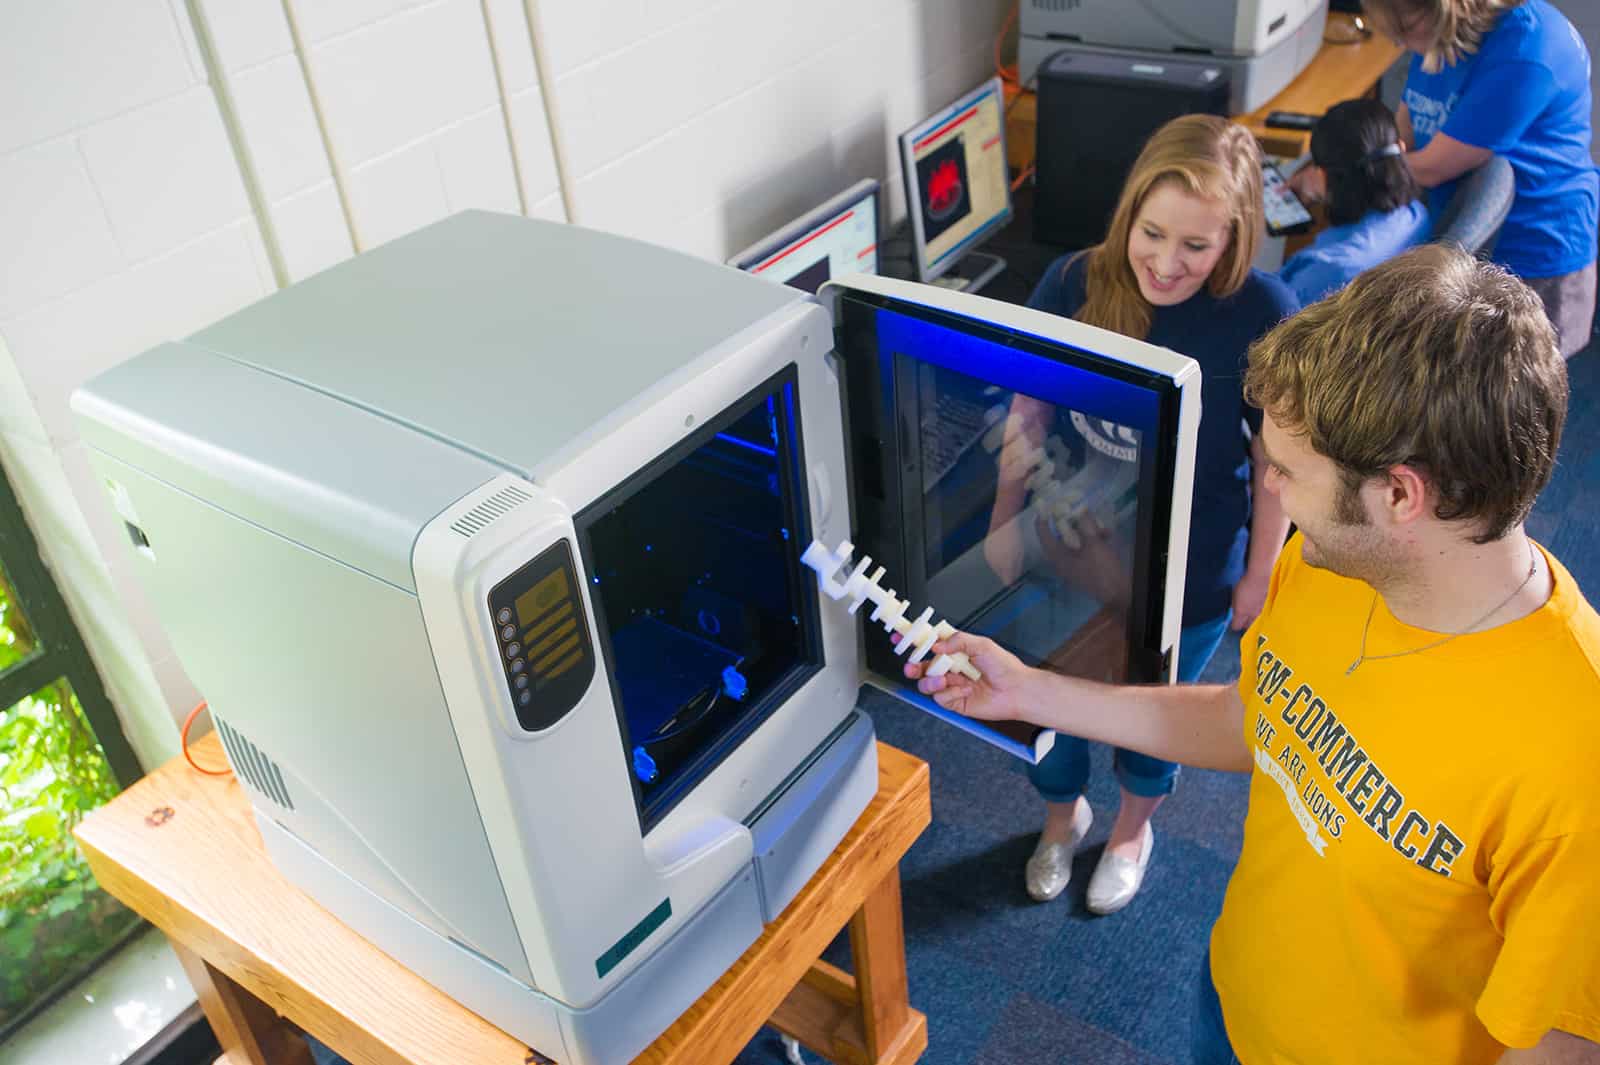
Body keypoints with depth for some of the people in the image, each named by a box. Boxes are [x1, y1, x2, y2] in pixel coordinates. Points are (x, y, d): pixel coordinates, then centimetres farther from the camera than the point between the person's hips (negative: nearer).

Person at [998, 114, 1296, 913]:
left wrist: (1260, 574, -2)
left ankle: (1132, 828, 57)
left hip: (1189, 576, -1)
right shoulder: (1073, 285, -19)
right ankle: (1062, 816, 56)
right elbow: (1027, 413, -6)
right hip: (1069, 554, 1)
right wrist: (1003, 524, 1)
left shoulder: (1265, 315, -23)